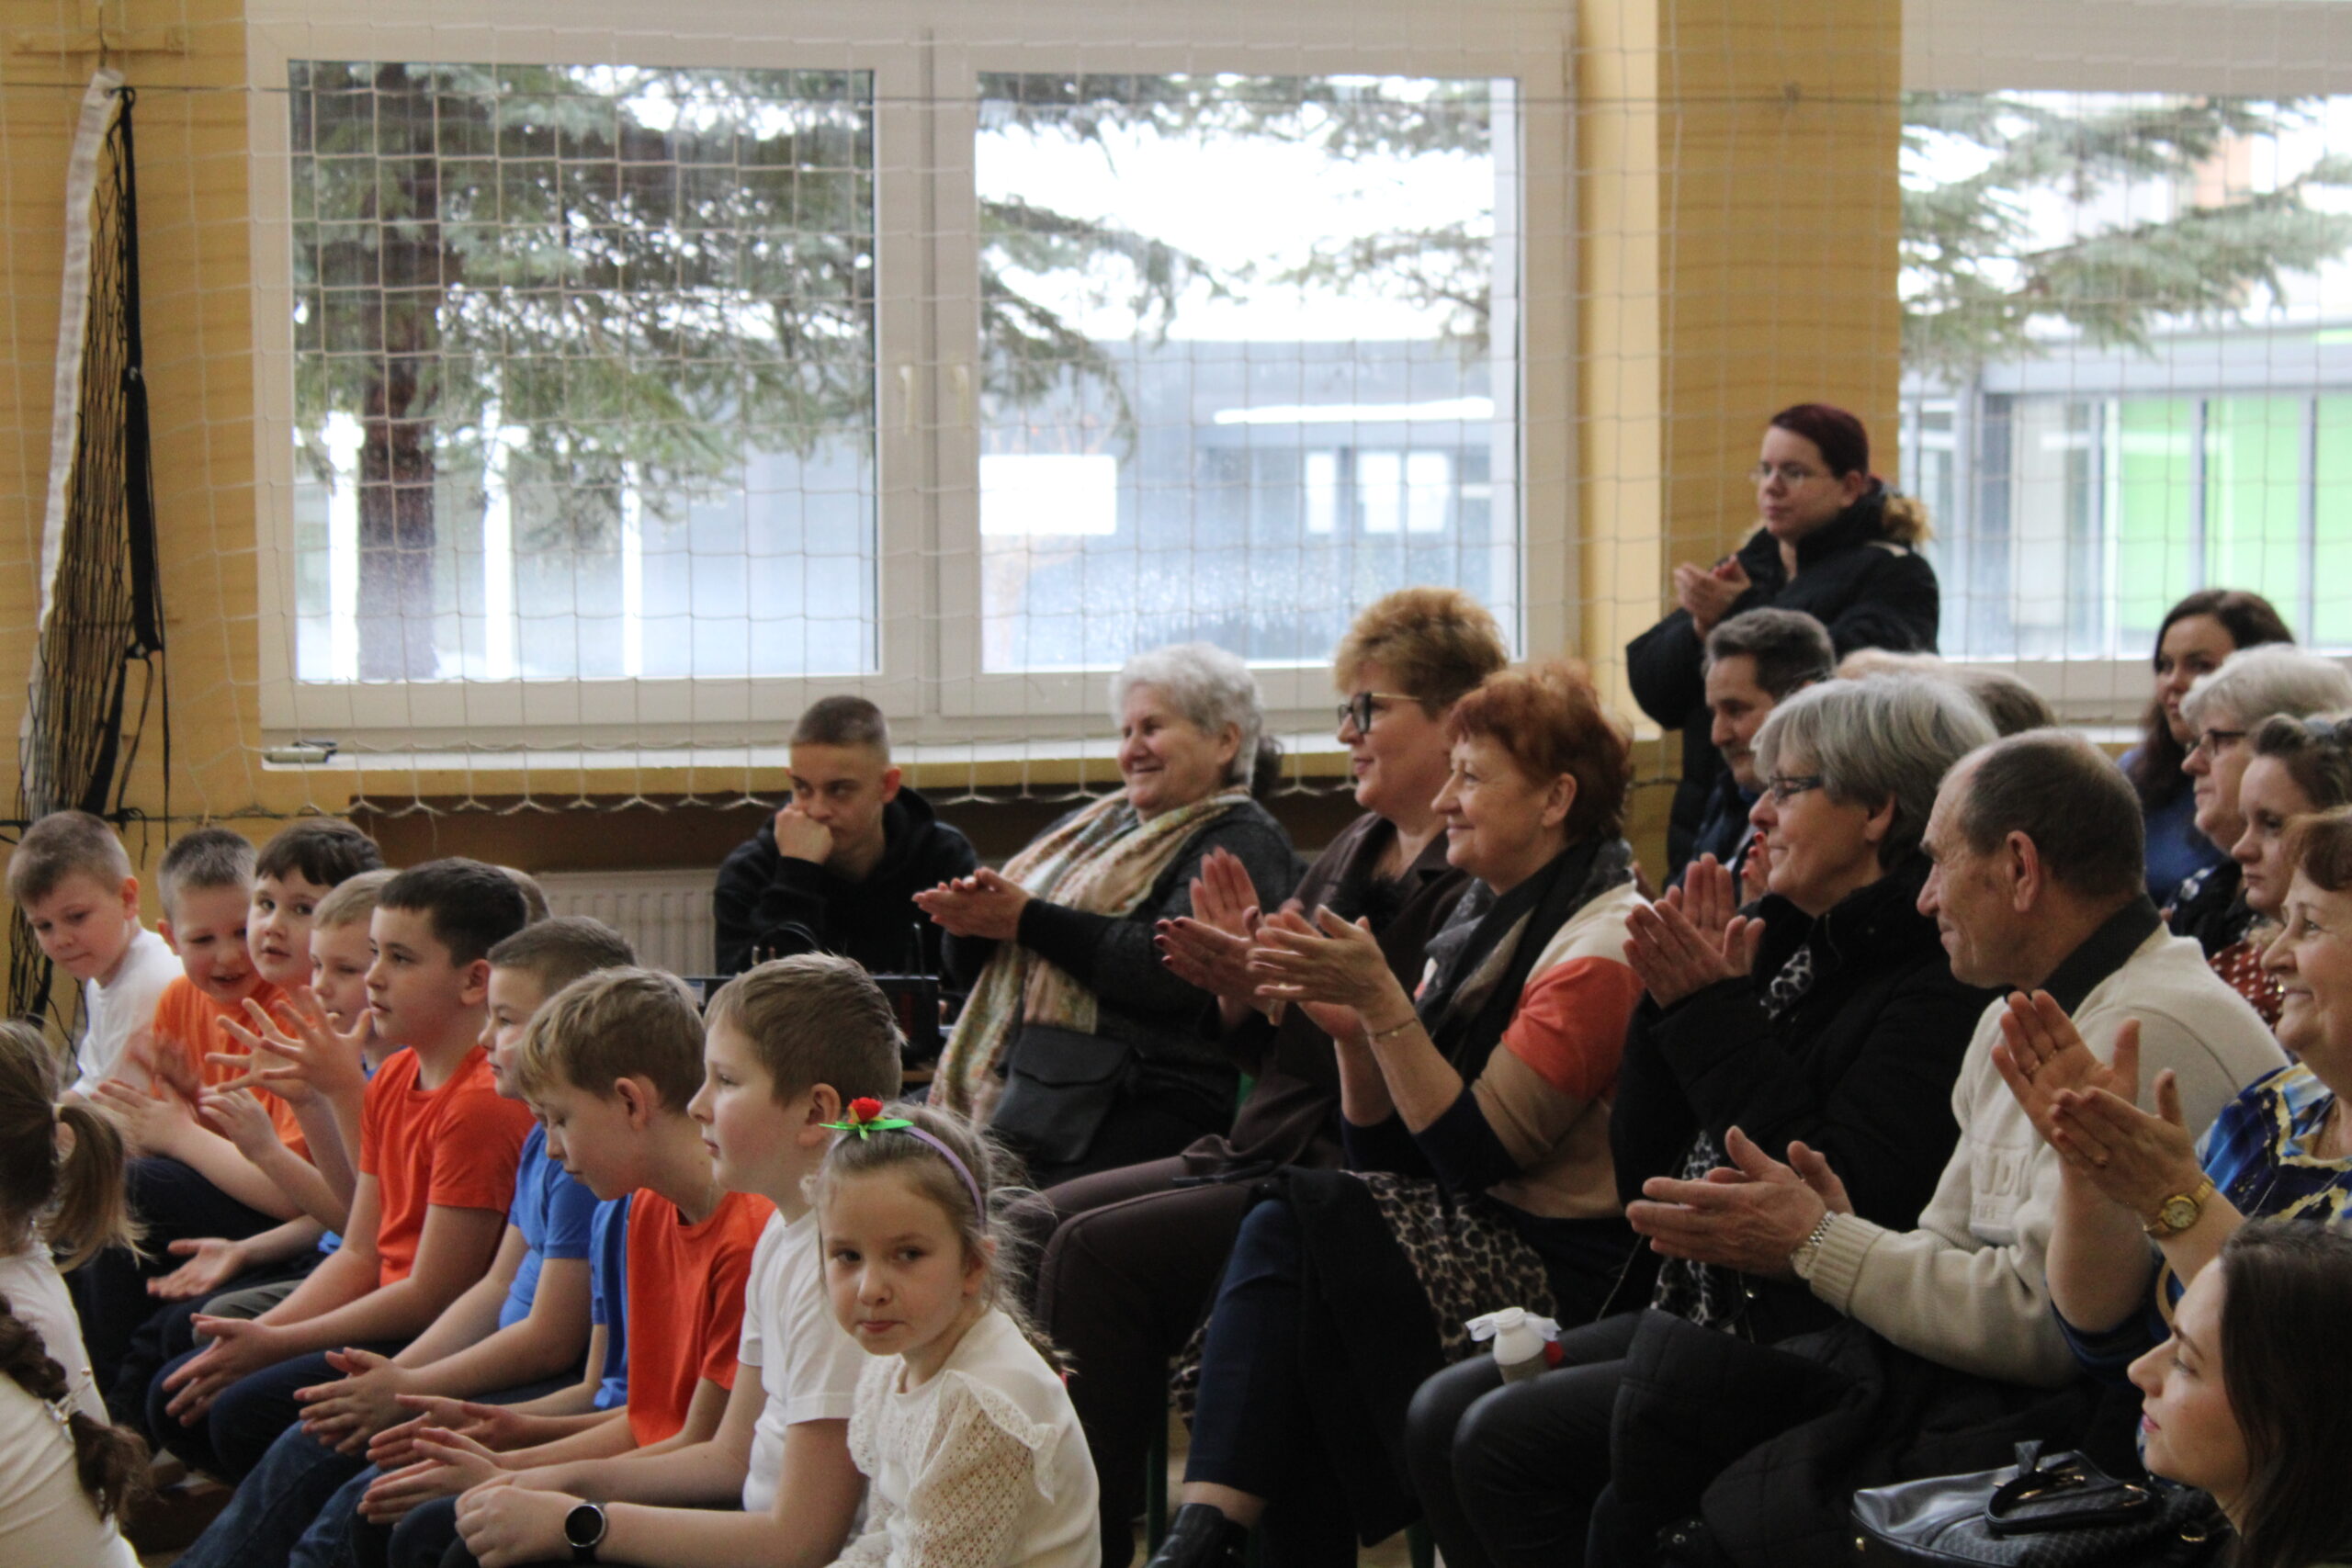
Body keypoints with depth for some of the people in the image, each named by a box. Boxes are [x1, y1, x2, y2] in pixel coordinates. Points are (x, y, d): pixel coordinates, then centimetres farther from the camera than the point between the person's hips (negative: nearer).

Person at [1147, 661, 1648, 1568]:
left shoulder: (1599, 942, -11)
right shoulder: (1490, 921, 16)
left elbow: (1477, 1153, -18)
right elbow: (1387, 1149, 13)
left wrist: (1381, 1000, -19)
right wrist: (1351, 1028, -4)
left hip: (1556, 1269, -8)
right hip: (1465, 1227, 8)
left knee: (1286, 1229, -25)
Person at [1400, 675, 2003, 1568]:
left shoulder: (1940, 984, -14)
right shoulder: (1789, 945, 13)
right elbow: (1643, 1176, 14)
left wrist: (1716, 1017, -17)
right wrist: (1677, 1002, 0)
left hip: (1805, 1353, -9)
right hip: (1691, 1311, 9)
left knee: (1509, 1438, -18)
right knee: (1442, 1415, -1)